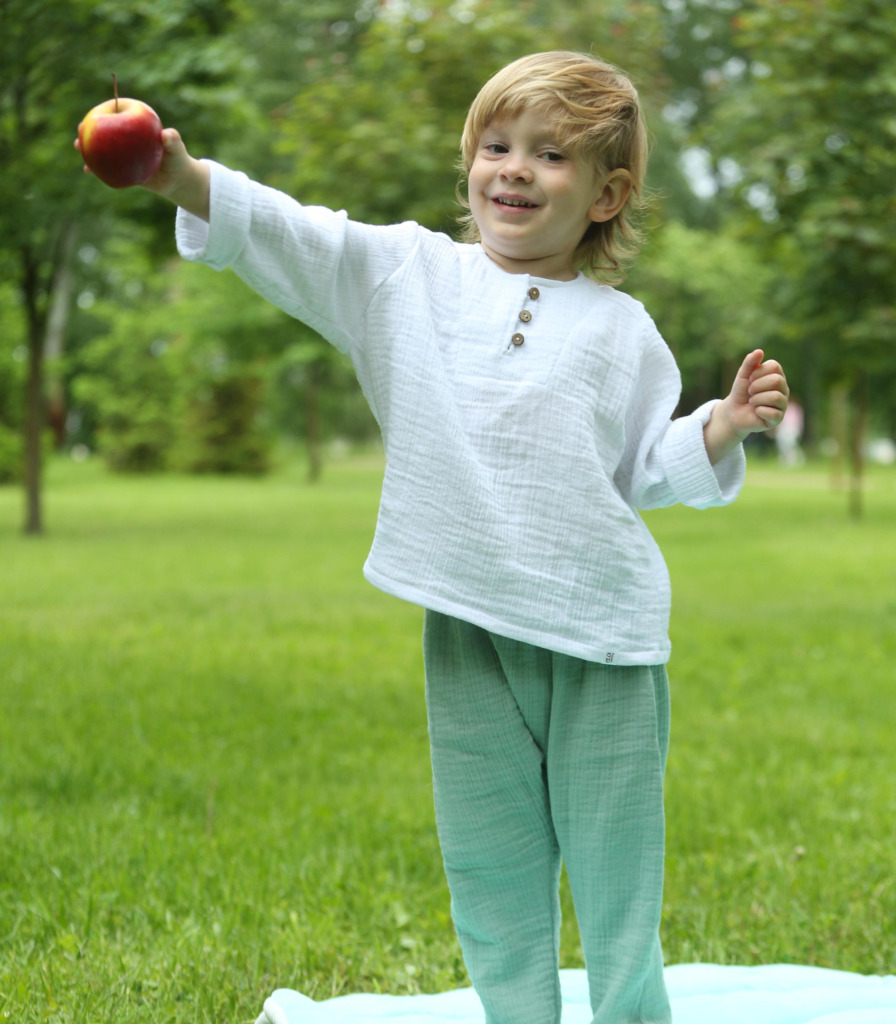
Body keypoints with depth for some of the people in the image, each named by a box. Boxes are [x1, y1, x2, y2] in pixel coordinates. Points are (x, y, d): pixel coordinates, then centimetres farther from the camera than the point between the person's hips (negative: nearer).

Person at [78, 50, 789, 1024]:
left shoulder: (622, 331, 4)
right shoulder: (409, 273, 4)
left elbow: (650, 470, 11)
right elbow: (291, 237, -8)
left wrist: (726, 425, -6)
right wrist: (184, 179, -22)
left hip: (602, 632, -1)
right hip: (469, 625, 1)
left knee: (614, 863, 6)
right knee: (490, 871, 11)